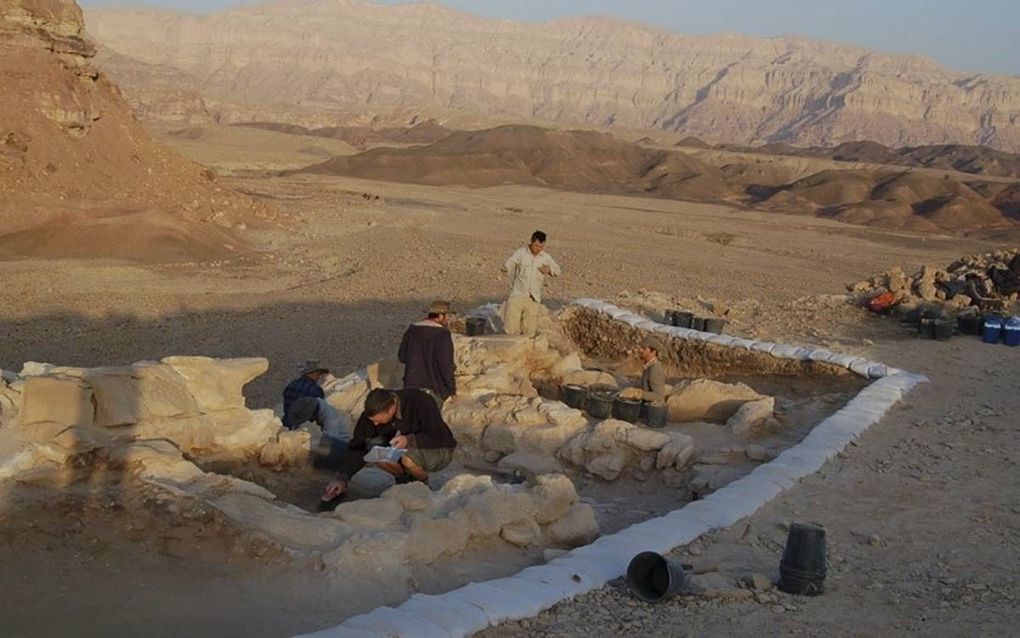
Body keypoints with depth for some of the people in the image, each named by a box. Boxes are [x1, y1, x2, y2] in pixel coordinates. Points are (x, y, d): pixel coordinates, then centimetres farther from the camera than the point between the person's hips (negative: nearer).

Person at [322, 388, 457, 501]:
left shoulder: (420, 403, -30)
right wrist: (342, 478, -18)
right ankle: (403, 480, 2)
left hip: (438, 451, -5)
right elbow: (358, 446, -10)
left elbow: (440, 437, -27)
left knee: (408, 458, -36)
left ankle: (423, 483, -3)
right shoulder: (373, 412, -14)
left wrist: (409, 440, -40)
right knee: (374, 448, -23)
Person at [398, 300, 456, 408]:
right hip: (434, 387, -5)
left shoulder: (411, 330, 4)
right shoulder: (443, 335, -13)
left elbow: (402, 356, 10)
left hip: (412, 384, 5)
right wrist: (452, 388, -6)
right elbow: (445, 364, -15)